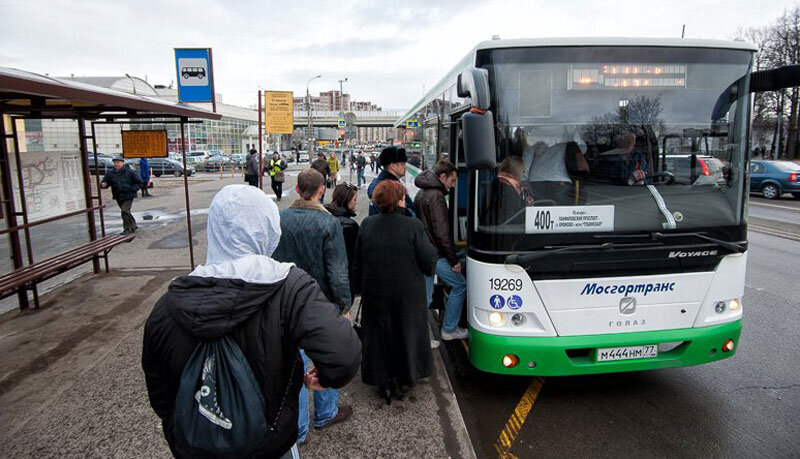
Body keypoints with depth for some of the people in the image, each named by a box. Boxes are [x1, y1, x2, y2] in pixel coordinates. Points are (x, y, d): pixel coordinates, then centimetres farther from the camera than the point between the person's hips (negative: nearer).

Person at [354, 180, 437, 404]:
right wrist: (433, 250, 9)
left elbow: (357, 263, 2)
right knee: (406, 334, 18)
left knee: (378, 336, 15)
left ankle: (383, 382, 23)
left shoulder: (367, 225, -6)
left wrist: (360, 288, 14)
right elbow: (428, 262, -13)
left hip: (375, 294, 2)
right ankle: (403, 378, 32)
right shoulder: (413, 226, -17)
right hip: (407, 293, -2)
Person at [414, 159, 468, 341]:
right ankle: (449, 330, 15)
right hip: (435, 255, -9)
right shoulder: (436, 196, -16)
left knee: (425, 296, 14)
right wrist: (454, 260, -13)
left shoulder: (420, 193, 14)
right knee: (459, 285, 6)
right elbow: (442, 233, -20)